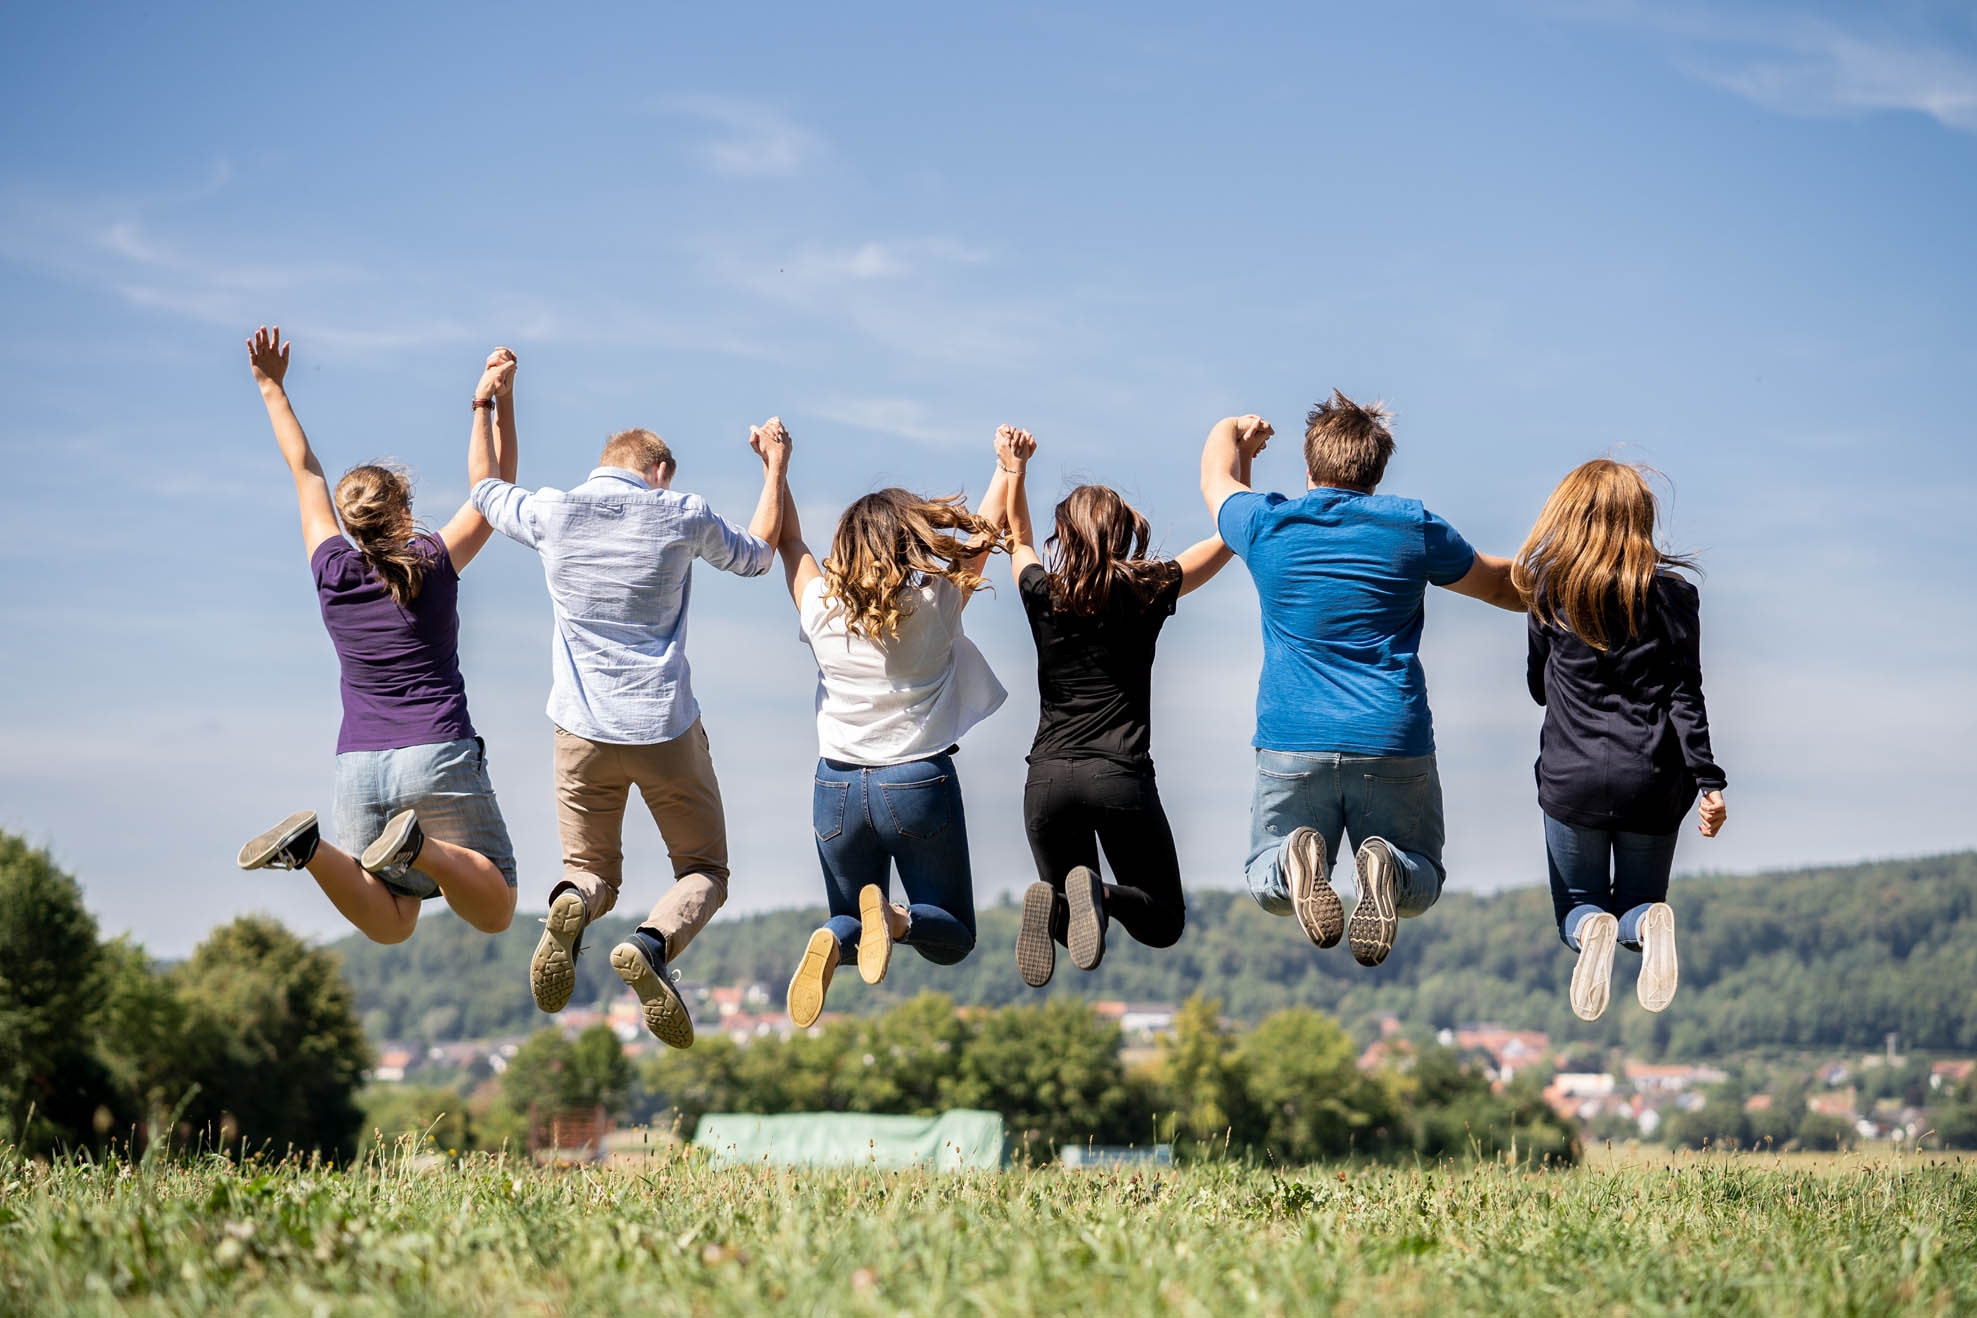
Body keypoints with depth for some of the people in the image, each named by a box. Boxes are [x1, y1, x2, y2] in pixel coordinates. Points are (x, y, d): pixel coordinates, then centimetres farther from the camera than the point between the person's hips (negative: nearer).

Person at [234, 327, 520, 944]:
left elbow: (305, 472, 17)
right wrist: (492, 404, 4)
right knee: (495, 914, 1)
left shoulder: (332, 571, 4)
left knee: (390, 926, 7)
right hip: (439, 754, -3)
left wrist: (273, 388, 27)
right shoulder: (434, 564, -3)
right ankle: (421, 846, -30)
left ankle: (310, 847, -21)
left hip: (359, 765, 3)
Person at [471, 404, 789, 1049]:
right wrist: (774, 469, 30)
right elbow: (756, 556, 17)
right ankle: (653, 944, -22)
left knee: (591, 868, 18)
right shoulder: (681, 516, -2)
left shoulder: (550, 512, -1)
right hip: (667, 728, -1)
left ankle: (572, 904, -22)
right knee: (704, 869, 14)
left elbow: (484, 490, 21)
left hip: (583, 729, 1)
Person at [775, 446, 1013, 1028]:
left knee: (849, 920, 18)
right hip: (918, 782, -2)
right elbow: (984, 530, 5)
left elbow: (788, 541, 14)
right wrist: (1009, 465, 18)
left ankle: (833, 941, -21)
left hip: (838, 785, 2)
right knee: (953, 937, 10)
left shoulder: (822, 608, -3)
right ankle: (896, 917, -26)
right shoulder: (935, 604, -8)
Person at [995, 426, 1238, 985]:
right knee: (1163, 923, 12)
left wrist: (1014, 470, 33)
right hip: (1120, 776, -2)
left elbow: (1019, 541, 31)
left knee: (1073, 925, 18)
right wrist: (1241, 456, 21)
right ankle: (1101, 896, -22)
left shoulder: (1043, 595, 6)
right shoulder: (1148, 592, 2)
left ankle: (1053, 901, -19)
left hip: (1047, 777, 2)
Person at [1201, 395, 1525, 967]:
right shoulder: (1413, 527, 3)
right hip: (1393, 746, 0)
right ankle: (1387, 870, -20)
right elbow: (1501, 586, 18)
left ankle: (1298, 862, -20)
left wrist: (1232, 428, 50)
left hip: (1291, 743, 0)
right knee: (1423, 882, 18)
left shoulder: (1266, 524, 4)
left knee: (1265, 883, 18)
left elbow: (1215, 479, 28)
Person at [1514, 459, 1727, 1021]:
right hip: (1652, 784, 1)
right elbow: (1685, 698, -6)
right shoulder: (1672, 595, -3)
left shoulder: (1551, 594, -2)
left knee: (1577, 907, 17)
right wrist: (1708, 781, -3)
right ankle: (1648, 923, -19)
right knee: (1638, 902, 18)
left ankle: (1593, 929, -20)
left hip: (1571, 779, 0)